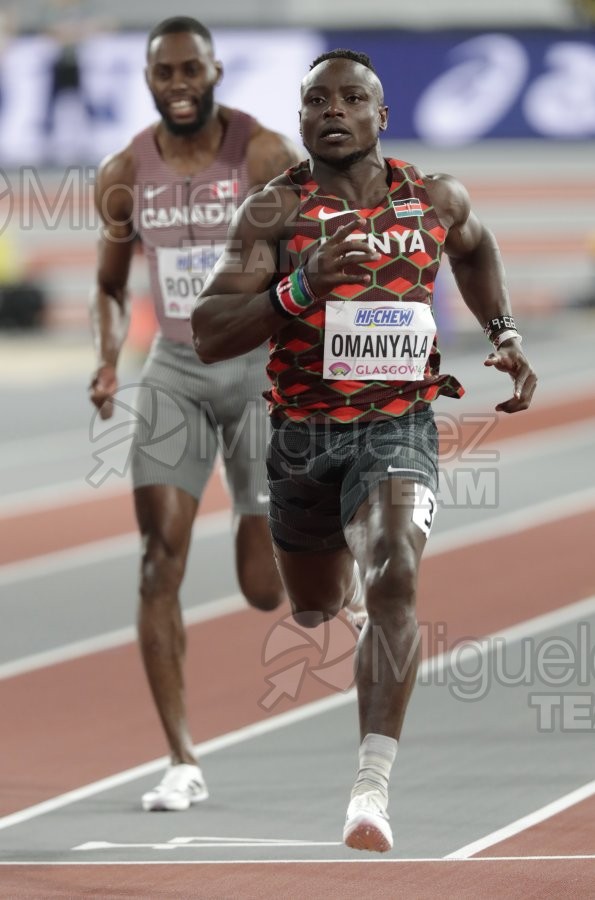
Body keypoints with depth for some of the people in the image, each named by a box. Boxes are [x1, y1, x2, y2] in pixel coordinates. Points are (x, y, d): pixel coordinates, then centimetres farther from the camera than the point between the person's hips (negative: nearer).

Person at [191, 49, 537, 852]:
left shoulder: (435, 200, 0)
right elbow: (208, 338, -16)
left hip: (397, 429, -1)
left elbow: (474, 246, 26)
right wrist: (300, 289, -29)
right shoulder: (274, 211, -9)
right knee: (316, 607, 21)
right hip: (302, 434, 1)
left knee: (392, 581, -27)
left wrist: (504, 335, 13)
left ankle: (373, 788, -32)